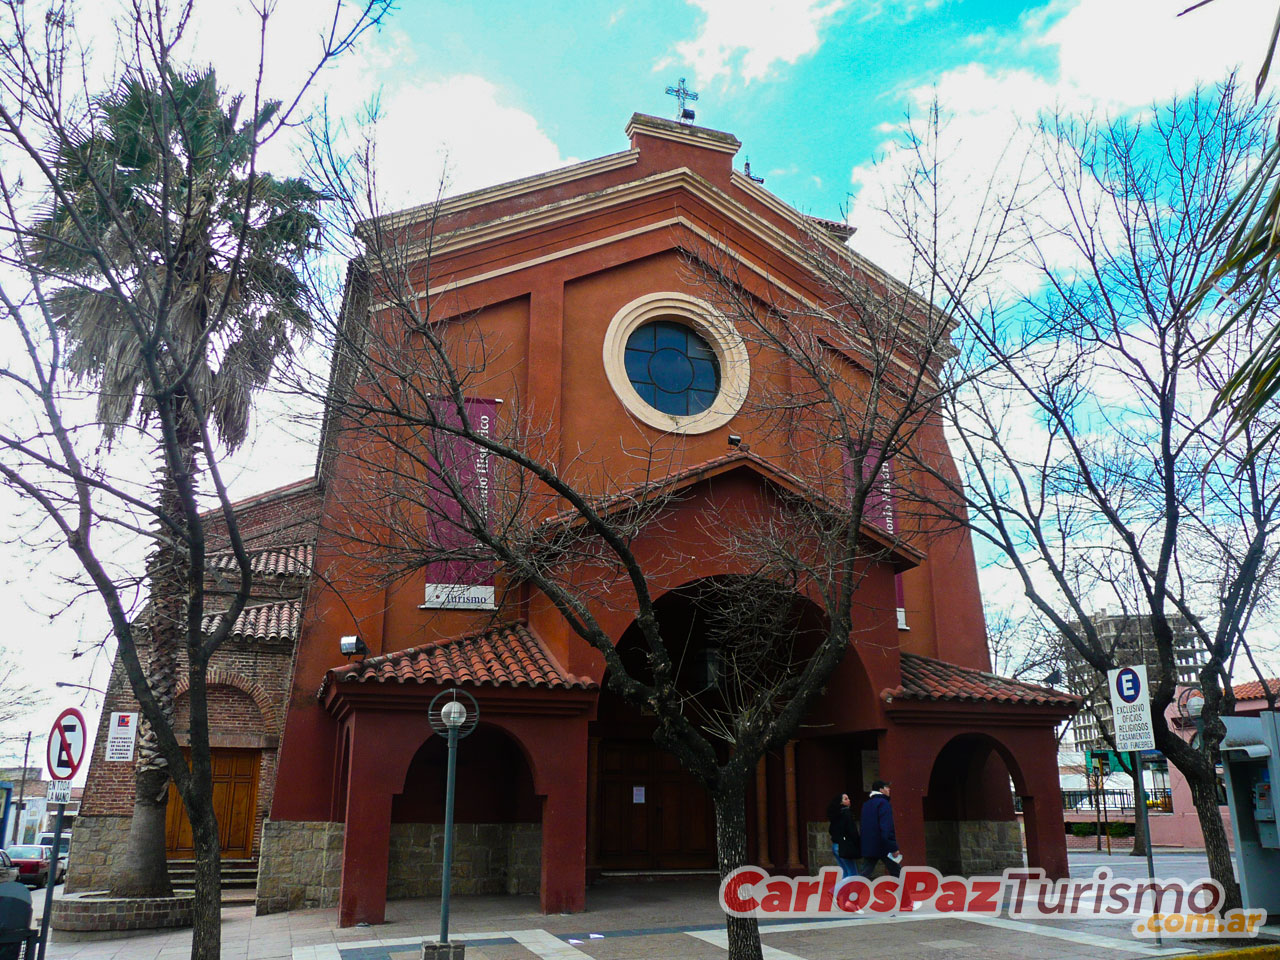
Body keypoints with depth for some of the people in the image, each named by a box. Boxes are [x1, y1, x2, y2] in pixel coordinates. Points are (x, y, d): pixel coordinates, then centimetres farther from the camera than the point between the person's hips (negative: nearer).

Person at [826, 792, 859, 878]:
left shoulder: (835, 814, 11)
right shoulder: (846, 813, -15)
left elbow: (830, 830, 19)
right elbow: (852, 831, -16)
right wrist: (858, 847, -8)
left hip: (835, 846, 9)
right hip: (845, 847, -9)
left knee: (845, 871, 17)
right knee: (852, 873, -3)